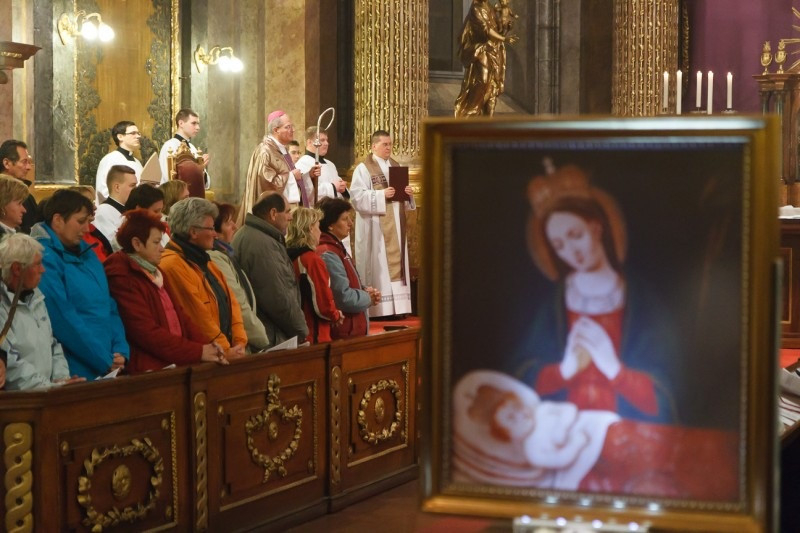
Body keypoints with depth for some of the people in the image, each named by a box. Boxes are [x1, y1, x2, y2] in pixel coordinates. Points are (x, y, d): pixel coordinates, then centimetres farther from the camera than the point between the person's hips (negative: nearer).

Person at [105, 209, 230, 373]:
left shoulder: (156, 274, 21)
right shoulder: (122, 279, -9)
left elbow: (179, 316, 18)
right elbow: (147, 333, -14)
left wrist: (206, 344, 1)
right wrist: (198, 352, -12)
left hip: (177, 364, 8)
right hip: (151, 370, -8)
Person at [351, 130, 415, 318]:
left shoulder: (395, 166, 17)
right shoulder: (364, 168, -4)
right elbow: (357, 196, -15)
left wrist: (408, 193, -2)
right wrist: (382, 195, -22)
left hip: (396, 225, 7)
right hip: (376, 227, -7)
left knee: (397, 261, 4)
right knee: (379, 264, -8)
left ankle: (397, 307, 6)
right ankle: (380, 309, -7)